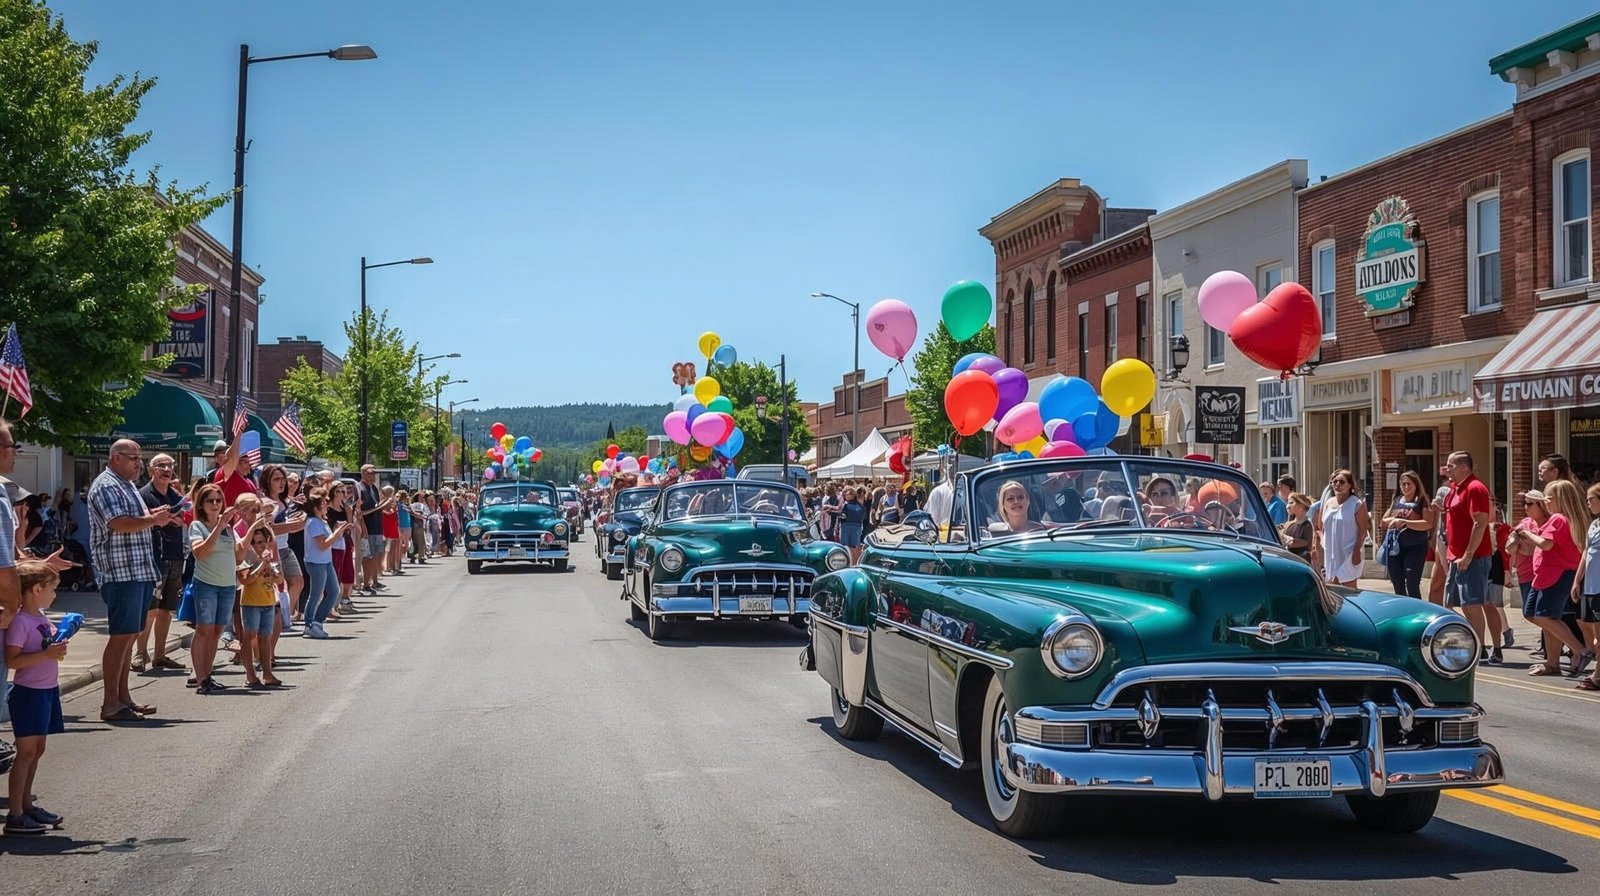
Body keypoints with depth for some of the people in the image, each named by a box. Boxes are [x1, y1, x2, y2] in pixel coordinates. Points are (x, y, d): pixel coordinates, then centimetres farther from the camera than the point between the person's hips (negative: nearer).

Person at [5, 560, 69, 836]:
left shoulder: (41, 617, 10)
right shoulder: (20, 621, -17)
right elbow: (12, 660, -24)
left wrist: (58, 646, 8)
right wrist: (47, 654, -28)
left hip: (47, 690, 9)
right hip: (28, 692, -9)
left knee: (37, 749, 14)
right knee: (26, 751, -7)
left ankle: (26, 804, 24)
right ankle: (15, 815, -3)